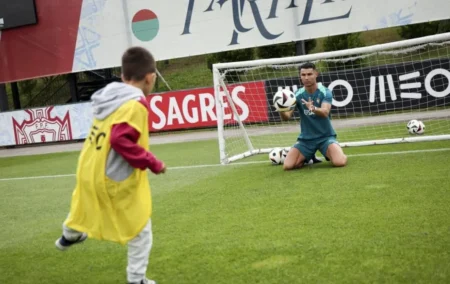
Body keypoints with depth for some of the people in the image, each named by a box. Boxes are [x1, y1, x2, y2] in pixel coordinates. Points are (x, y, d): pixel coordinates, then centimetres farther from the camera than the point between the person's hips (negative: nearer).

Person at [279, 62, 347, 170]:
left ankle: (329, 155, 11)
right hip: (305, 139, 2)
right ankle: (308, 157, 17)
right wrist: (282, 110, -38)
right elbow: (286, 117, -14)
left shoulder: (325, 92, -10)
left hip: (325, 136, -2)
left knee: (340, 162, -28)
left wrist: (313, 108, -50)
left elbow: (325, 112, -28)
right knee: (287, 166, -16)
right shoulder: (297, 95, -4)